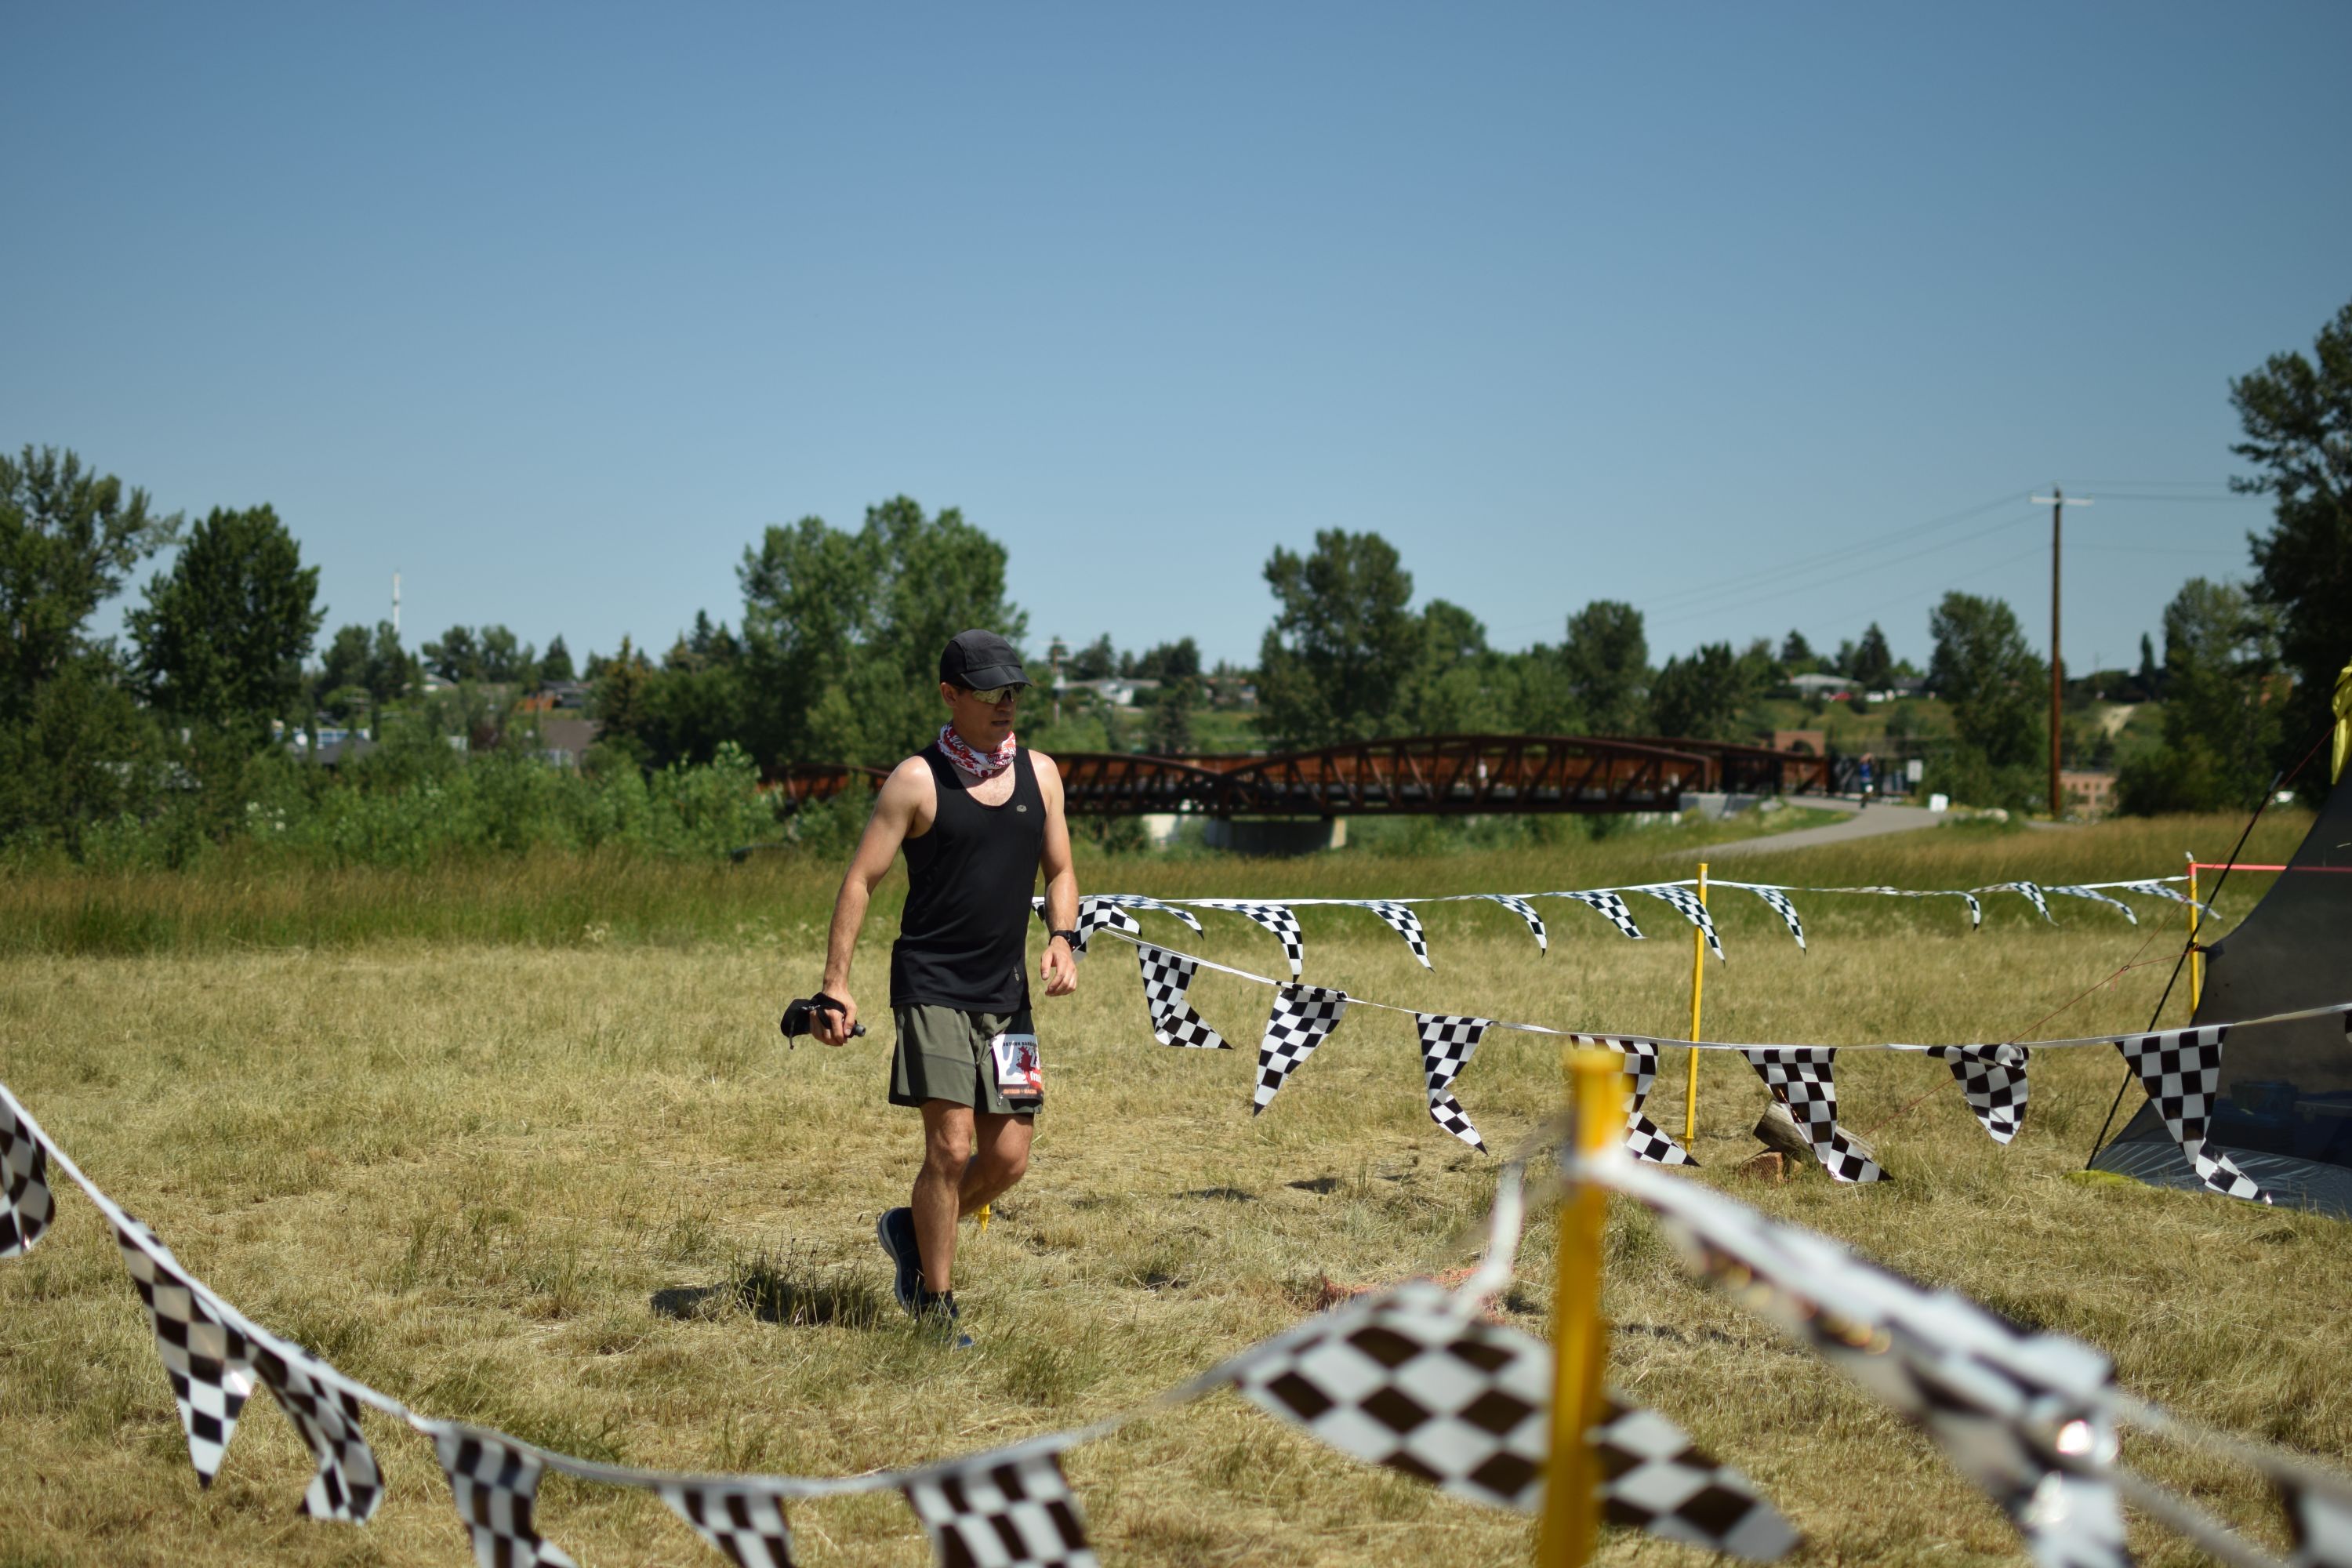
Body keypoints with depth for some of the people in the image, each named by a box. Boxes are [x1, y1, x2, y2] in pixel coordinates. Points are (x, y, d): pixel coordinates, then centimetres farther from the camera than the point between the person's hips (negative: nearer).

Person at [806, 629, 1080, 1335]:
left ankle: (911, 1229, 30)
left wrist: (1062, 939, -3)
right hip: (931, 986, -5)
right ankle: (934, 1309, 3)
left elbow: (1059, 872, 17)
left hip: (1006, 992, 5)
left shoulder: (1039, 773, 9)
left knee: (1007, 1158, 3)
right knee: (950, 1146, -12)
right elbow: (860, 881, -6)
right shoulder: (918, 780, -6)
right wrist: (835, 985, -12)